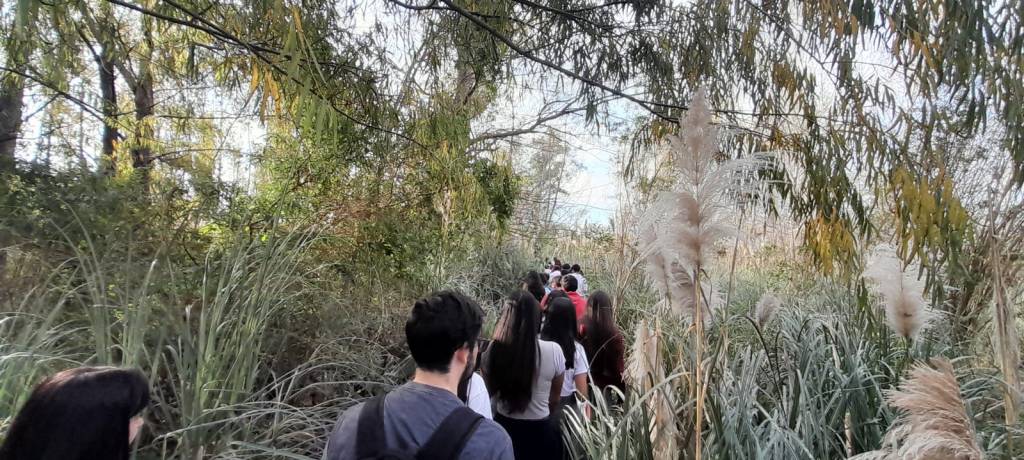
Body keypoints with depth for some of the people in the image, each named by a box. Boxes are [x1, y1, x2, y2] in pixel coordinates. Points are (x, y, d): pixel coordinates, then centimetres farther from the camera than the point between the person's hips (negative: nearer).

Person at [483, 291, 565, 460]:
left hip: (503, 427, 1)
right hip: (540, 432, -1)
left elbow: (490, 391, 3)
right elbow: (555, 399, 0)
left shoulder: (495, 350, -15)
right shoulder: (553, 351, -16)